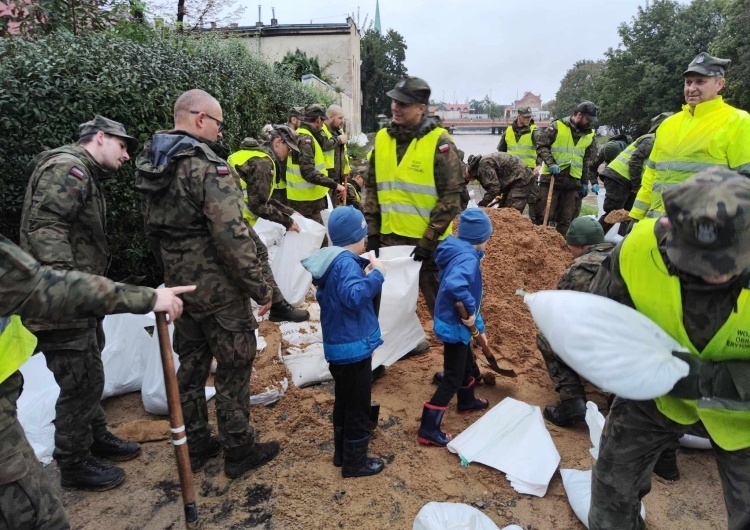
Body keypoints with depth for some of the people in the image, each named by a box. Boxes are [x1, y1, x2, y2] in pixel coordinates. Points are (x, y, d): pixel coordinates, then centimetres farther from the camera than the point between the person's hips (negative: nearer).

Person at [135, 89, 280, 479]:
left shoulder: (151, 166, 7)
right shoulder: (209, 168, -21)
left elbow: (153, 231, 15)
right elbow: (232, 235, -27)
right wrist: (260, 285, -18)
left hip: (180, 287, 8)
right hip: (220, 290, -8)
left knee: (191, 365, 19)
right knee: (233, 369, 7)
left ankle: (195, 446, 34)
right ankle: (239, 451, 22)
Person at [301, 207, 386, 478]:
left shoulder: (329, 262, 8)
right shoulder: (346, 262, -22)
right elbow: (354, 295, -38)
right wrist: (377, 274, -28)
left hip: (337, 346, 10)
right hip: (354, 347, -10)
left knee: (343, 402, 22)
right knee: (358, 407, 6)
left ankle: (342, 453, 37)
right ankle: (355, 462, 20)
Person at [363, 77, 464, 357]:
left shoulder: (439, 142, -11)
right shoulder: (382, 138, 5)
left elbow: (451, 195, -13)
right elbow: (371, 187, 10)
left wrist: (429, 240, -16)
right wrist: (372, 231, 5)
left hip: (428, 239, -5)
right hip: (391, 236, 5)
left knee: (440, 301, 6)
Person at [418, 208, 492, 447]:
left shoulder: (457, 251, 3)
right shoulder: (468, 258, -27)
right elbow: (454, 285, -48)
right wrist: (471, 310, -32)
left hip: (454, 322, 10)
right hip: (455, 325, -10)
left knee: (466, 362, 30)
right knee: (452, 378, -1)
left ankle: (467, 401, 54)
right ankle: (428, 429, 6)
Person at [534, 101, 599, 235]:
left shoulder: (590, 135, 11)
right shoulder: (557, 126, -3)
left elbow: (589, 161, 14)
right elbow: (541, 145, -5)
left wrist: (585, 182, 10)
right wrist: (551, 163, -17)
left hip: (573, 181, 5)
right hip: (552, 178, -4)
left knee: (566, 220, 7)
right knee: (543, 216, -2)